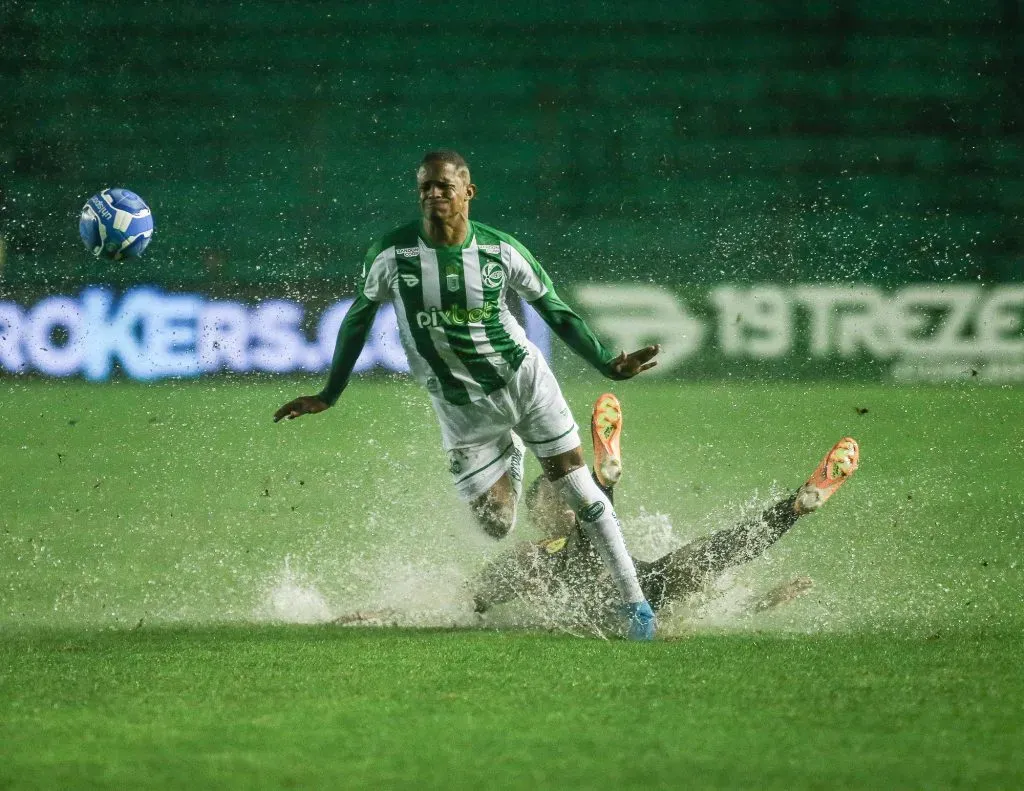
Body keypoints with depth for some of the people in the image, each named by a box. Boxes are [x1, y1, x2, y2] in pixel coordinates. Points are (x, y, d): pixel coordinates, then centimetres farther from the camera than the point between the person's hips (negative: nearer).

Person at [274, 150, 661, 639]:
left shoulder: (501, 251, -11)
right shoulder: (392, 256, -11)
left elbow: (556, 312, 2)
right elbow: (357, 320, 5)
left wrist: (608, 364, -4)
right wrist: (329, 395, 8)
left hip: (524, 380, 0)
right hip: (462, 411, 0)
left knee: (579, 492, -7)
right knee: (495, 527, -3)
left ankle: (634, 602, 3)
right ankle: (509, 462, 34)